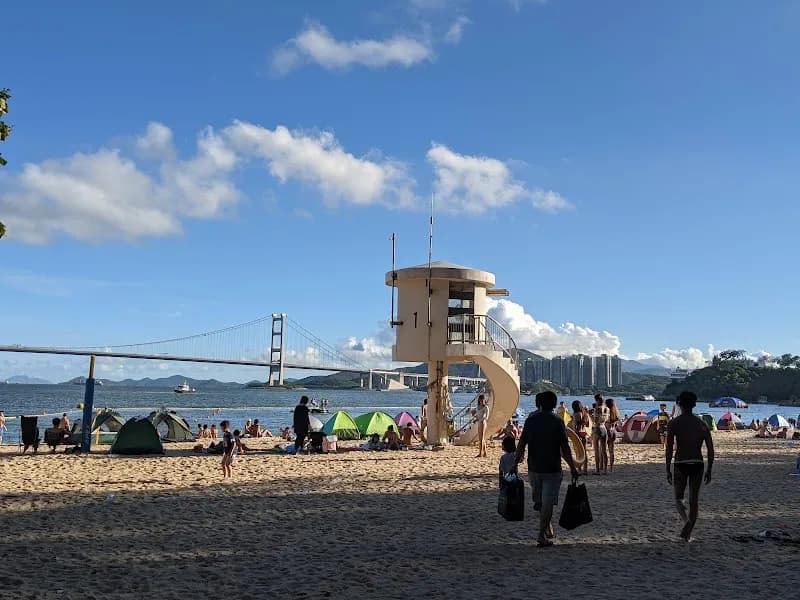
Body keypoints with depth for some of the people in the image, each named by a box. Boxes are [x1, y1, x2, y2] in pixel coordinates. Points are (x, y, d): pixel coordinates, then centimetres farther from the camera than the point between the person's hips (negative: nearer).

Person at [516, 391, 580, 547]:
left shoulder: (530, 420, -1)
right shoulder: (557, 422, -8)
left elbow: (522, 444, -1)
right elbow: (565, 448, -9)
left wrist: (516, 463, 6)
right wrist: (572, 468, -1)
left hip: (534, 468, 3)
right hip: (552, 469, -3)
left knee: (539, 501, 19)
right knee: (548, 502, 2)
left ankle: (548, 531, 29)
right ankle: (542, 535, -2)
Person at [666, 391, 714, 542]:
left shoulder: (674, 423, -3)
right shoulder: (702, 424, 6)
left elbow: (669, 448, -8)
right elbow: (710, 449, 3)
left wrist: (668, 470, -4)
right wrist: (709, 470, 10)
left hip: (681, 464, -2)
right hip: (697, 464, 2)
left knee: (678, 497, 13)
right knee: (694, 499, 12)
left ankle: (686, 519, -17)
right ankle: (687, 533, 12)